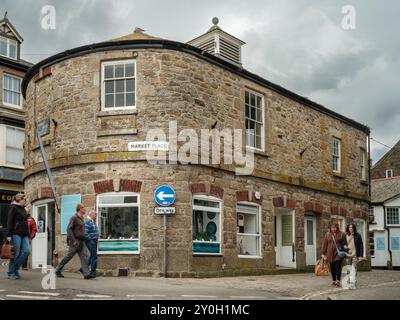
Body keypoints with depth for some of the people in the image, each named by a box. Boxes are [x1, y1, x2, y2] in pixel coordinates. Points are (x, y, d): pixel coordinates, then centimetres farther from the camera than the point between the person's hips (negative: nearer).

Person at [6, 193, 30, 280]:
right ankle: (11, 273, 5)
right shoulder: (13, 208, -2)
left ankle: (16, 268, 10)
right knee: (15, 254, -5)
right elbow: (9, 222, -8)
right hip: (16, 234, -7)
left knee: (27, 251, -5)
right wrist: (9, 235, -15)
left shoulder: (23, 209, 20)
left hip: (24, 235, 7)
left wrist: (28, 235, 18)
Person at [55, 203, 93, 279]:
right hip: (75, 242, -8)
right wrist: (73, 240, -20)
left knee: (84, 257, -4)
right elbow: (69, 229, -17)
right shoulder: (74, 218, -10)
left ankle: (86, 274, -10)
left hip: (81, 242, 8)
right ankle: (58, 270, 16)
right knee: (68, 257, 0)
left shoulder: (81, 219, 17)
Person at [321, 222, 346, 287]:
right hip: (330, 253, 2)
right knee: (332, 267, 8)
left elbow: (343, 244, 4)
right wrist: (323, 253, 3)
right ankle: (334, 280, 17)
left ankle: (338, 280, -17)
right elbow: (325, 244, 6)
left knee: (338, 266, -12)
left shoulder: (340, 234, 3)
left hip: (338, 253, -2)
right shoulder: (327, 234, 5)